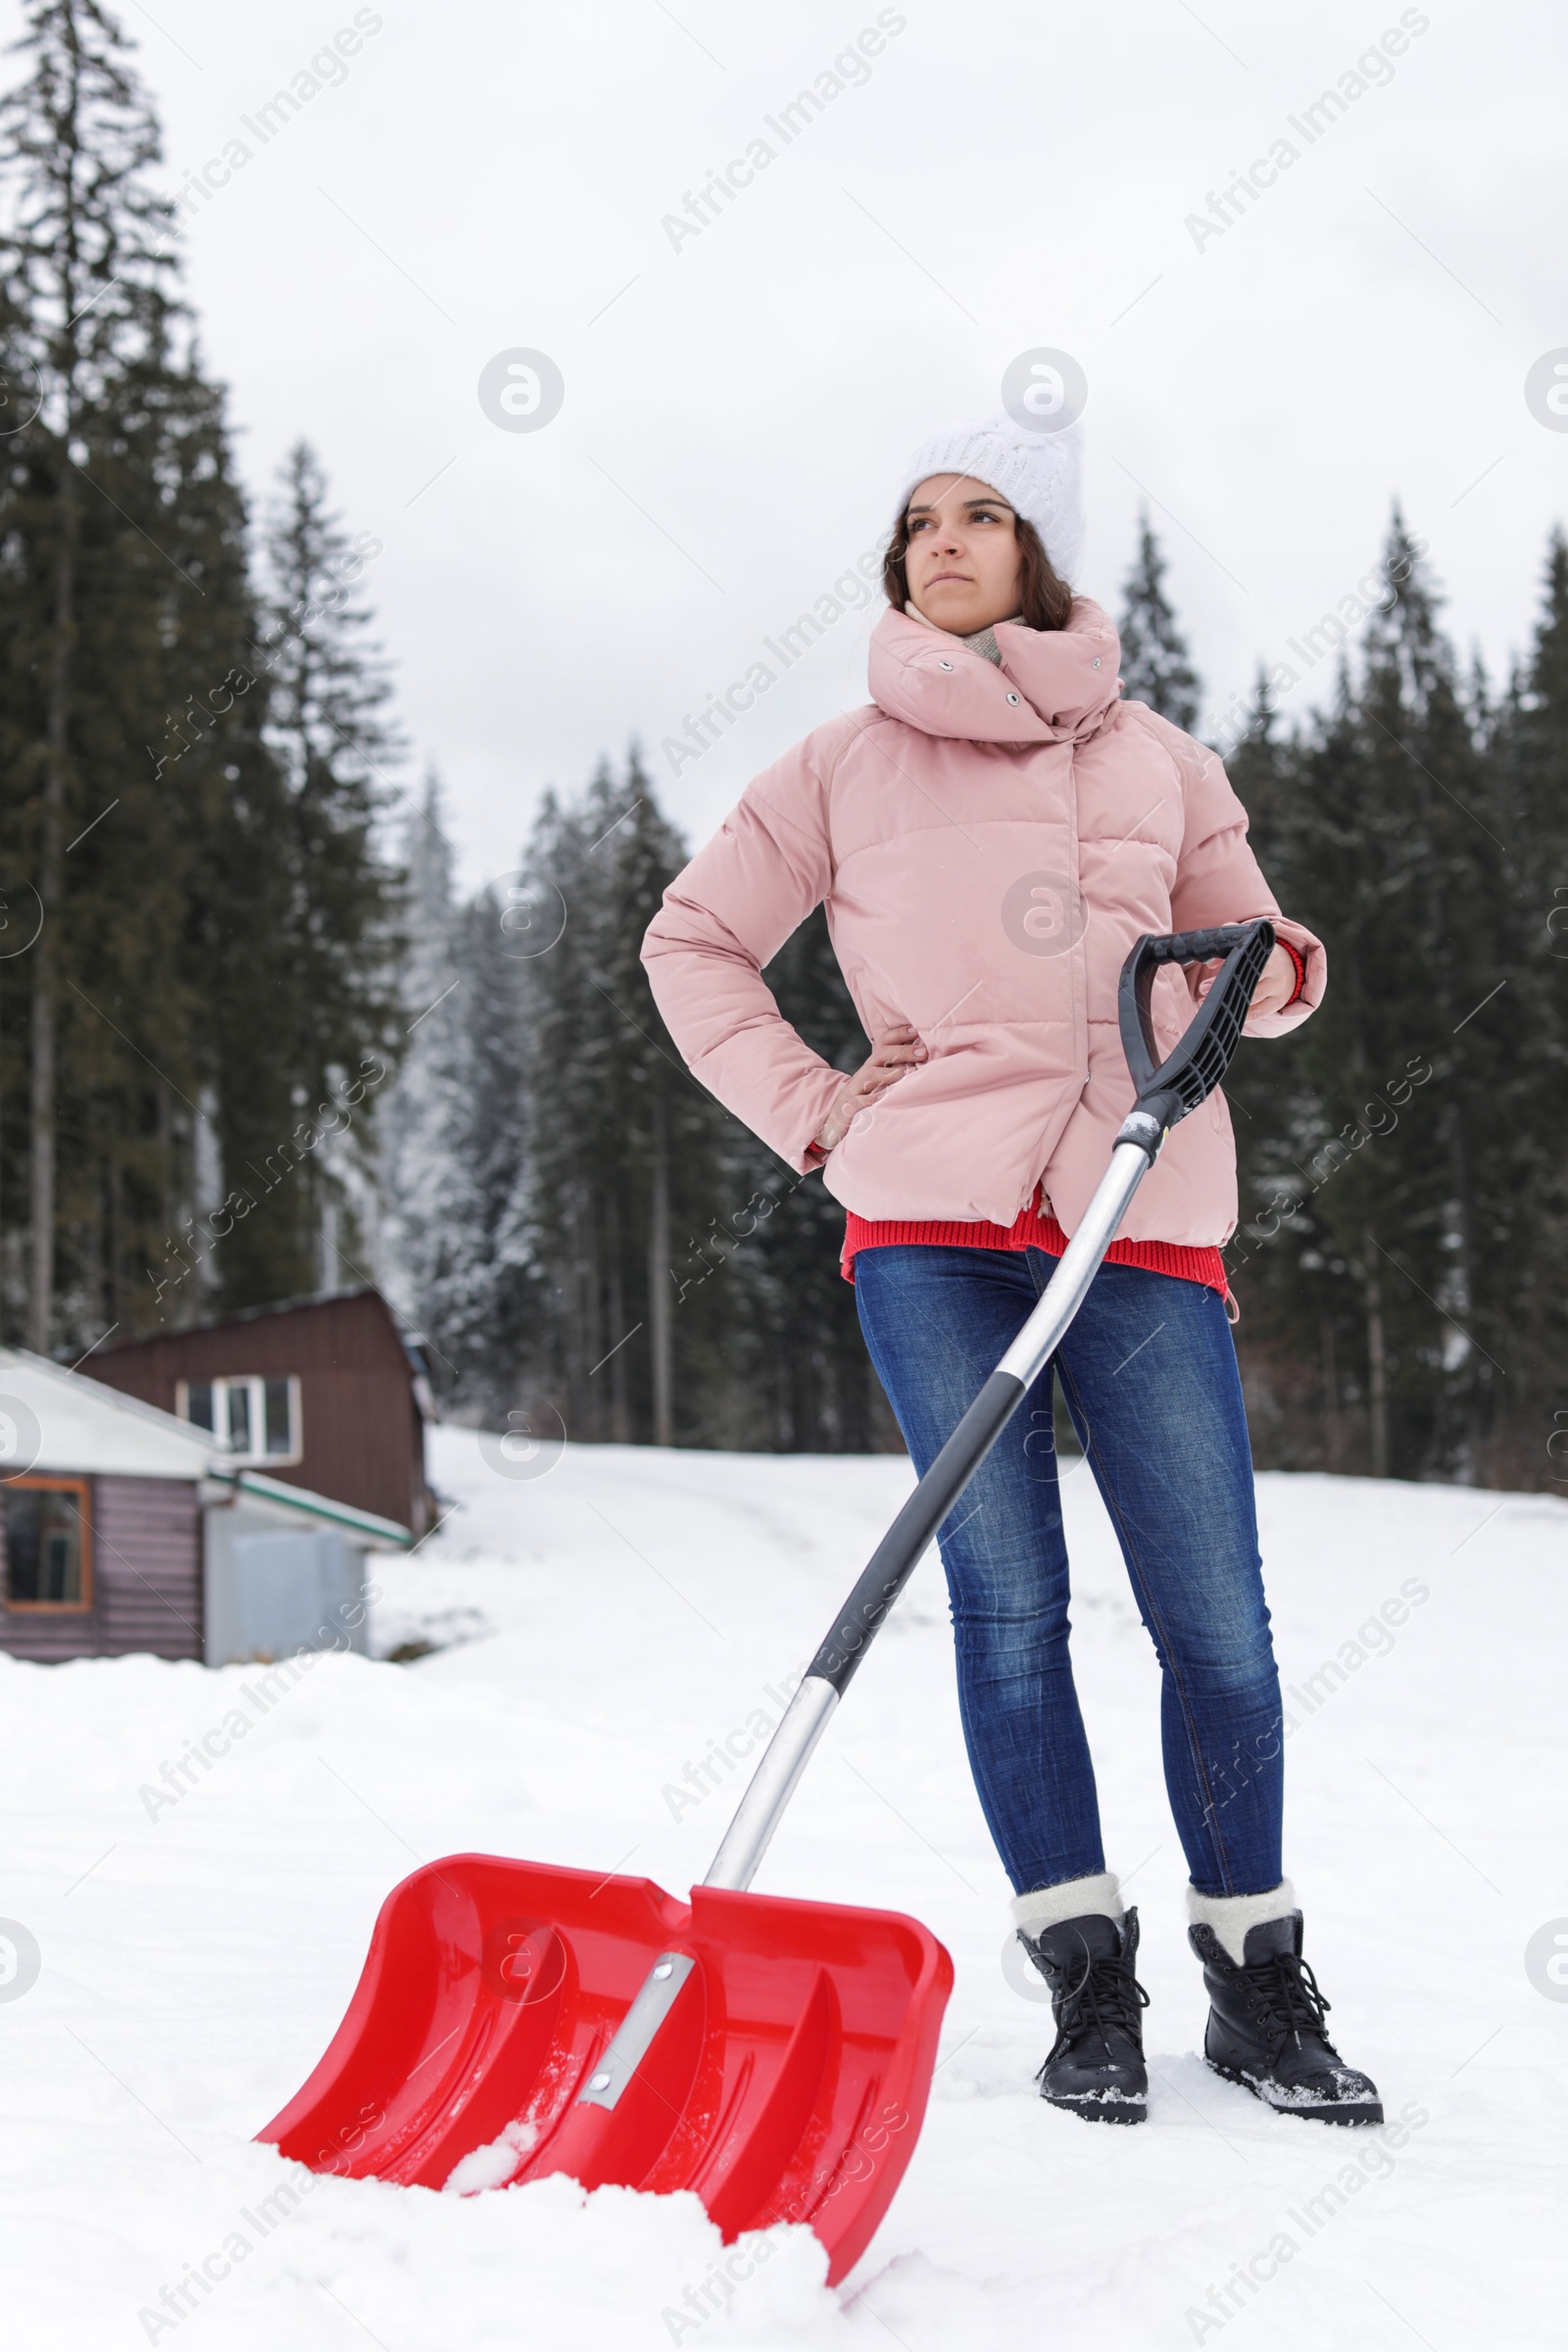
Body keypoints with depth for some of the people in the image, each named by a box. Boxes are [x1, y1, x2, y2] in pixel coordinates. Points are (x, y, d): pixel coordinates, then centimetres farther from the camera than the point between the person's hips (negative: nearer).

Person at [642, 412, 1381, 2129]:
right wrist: (802, 1106, 5)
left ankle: (1260, 1983, 13)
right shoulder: (844, 766, 10)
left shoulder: (1153, 759, 14)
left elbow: (1257, 953, 23)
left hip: (1145, 1224, 1)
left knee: (1217, 1622, -2)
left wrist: (1267, 973, -1)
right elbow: (692, 938, 17)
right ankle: (1087, 1983, 8)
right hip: (934, 1222, -1)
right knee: (1008, 1607, -4)